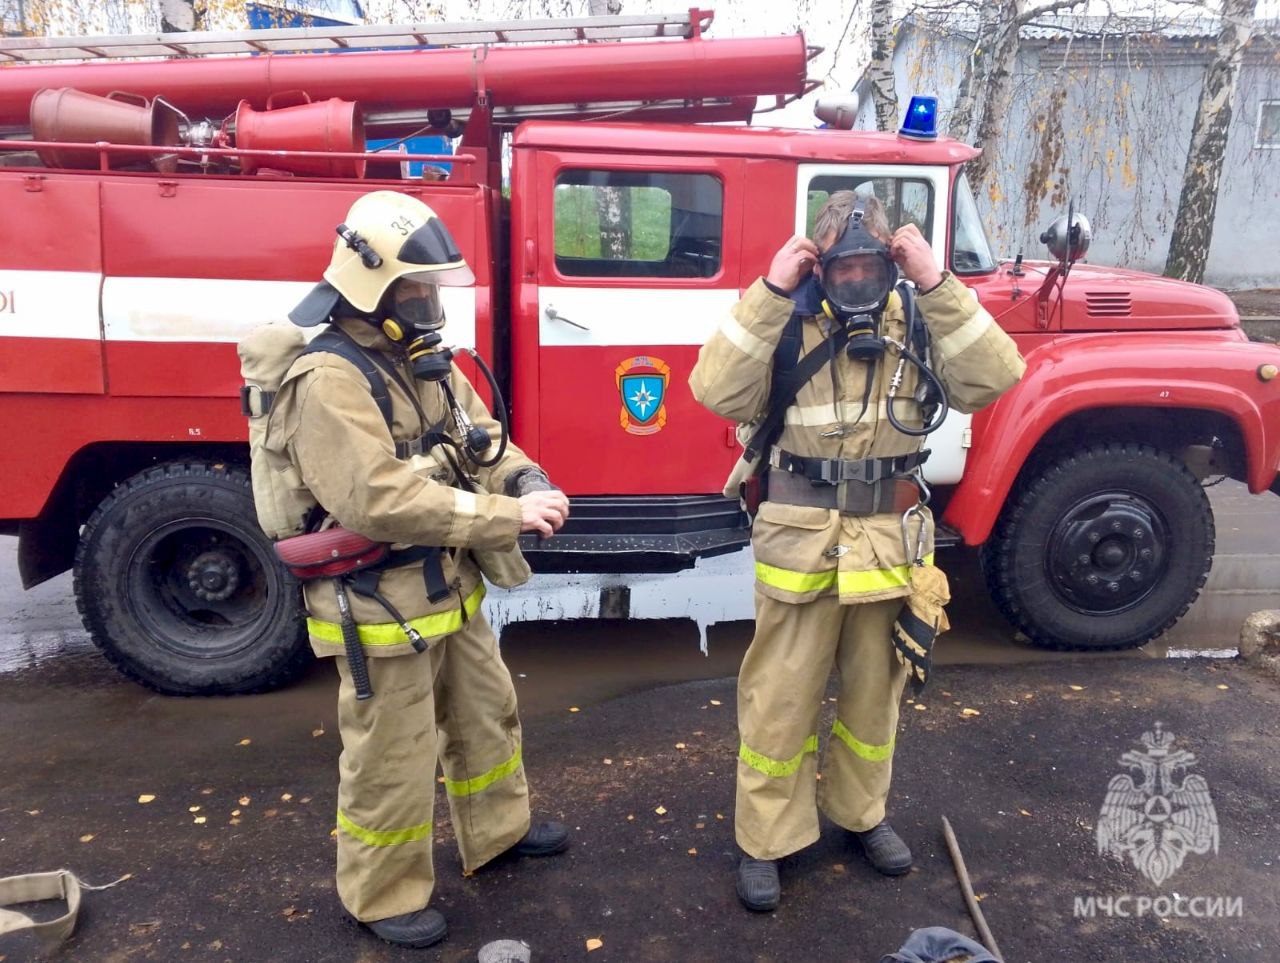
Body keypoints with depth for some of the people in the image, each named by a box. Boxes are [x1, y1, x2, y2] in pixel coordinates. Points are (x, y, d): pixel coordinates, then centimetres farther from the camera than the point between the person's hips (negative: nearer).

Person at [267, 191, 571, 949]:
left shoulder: (427, 361, 6)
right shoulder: (329, 382, -24)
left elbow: (481, 439, 8)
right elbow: (380, 500, -34)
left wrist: (527, 481, -15)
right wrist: (507, 516, -32)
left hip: (451, 592, 9)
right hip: (381, 609, -9)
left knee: (487, 712, 24)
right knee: (392, 760, 8)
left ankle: (498, 830, 46)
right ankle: (384, 895, 30)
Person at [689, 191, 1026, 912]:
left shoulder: (919, 326, 1)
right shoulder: (785, 327, -5)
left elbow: (993, 378, -12)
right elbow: (718, 392, -19)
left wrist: (937, 287, -18)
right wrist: (769, 294, -23)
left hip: (892, 543, 3)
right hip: (803, 545, -2)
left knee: (875, 692, 19)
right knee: (781, 701, 6)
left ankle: (860, 810, 42)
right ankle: (767, 840, 24)